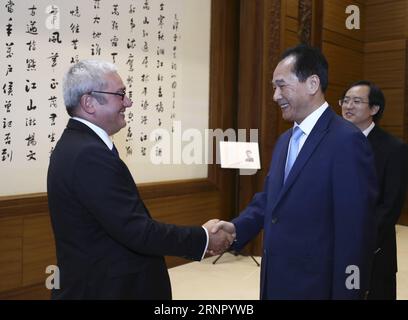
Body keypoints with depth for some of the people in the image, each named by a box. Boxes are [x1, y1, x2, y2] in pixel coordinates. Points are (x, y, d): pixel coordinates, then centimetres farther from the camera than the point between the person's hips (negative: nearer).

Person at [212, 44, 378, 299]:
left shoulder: (347, 141, -17)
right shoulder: (285, 140, 9)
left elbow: (355, 232, -18)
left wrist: (346, 293, -16)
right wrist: (237, 228, -5)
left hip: (315, 286, -7)